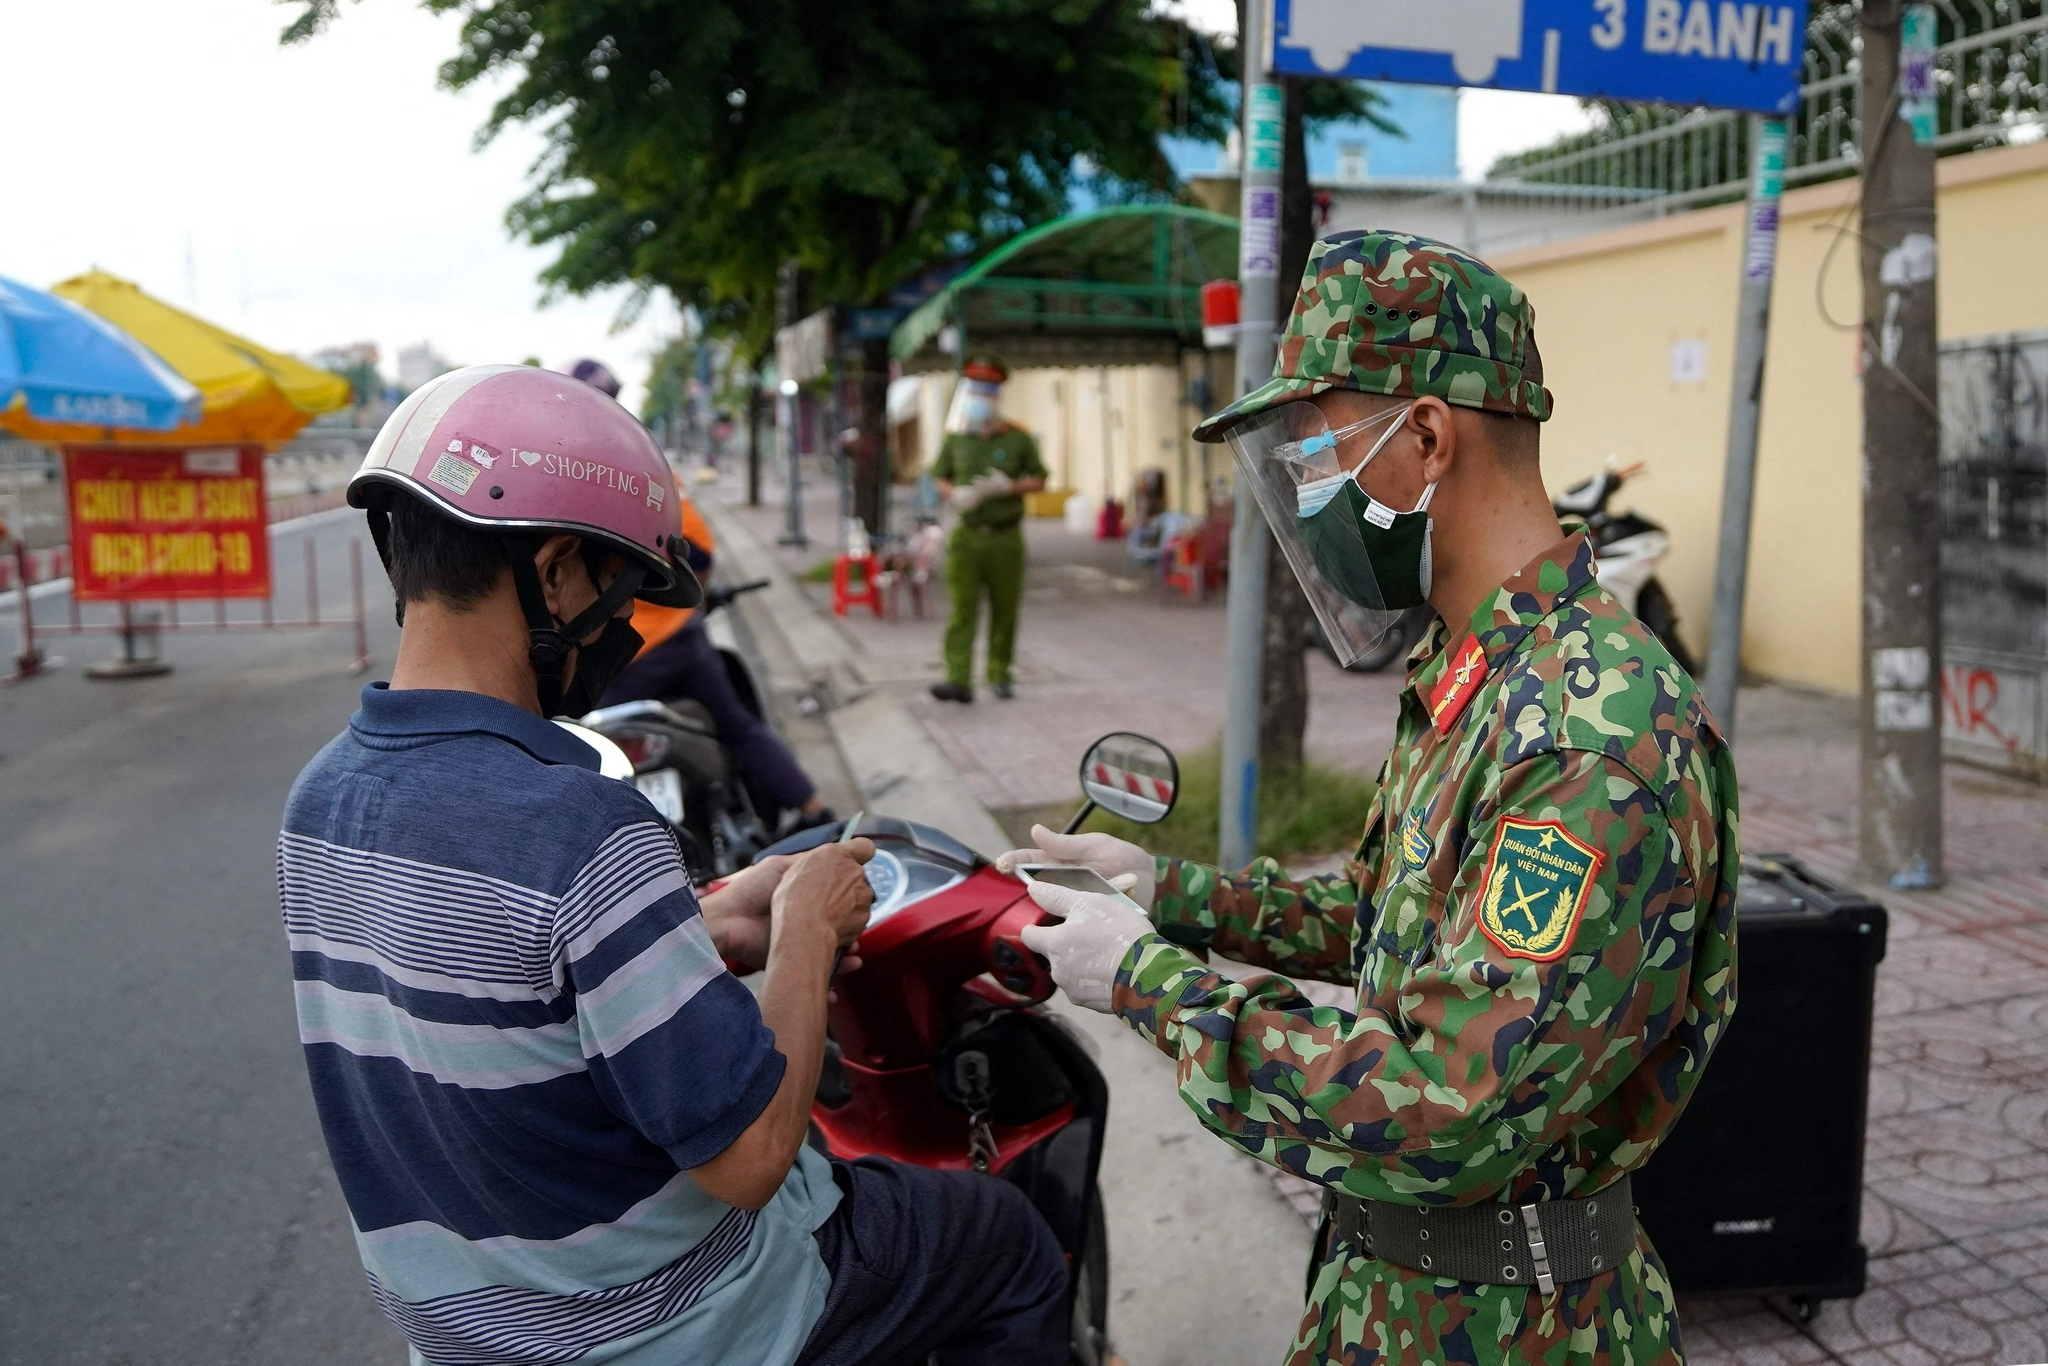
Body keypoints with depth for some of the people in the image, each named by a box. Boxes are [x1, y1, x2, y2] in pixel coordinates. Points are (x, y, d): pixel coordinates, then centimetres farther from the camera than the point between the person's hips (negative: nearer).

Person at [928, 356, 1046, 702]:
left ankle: (1000, 676, 19)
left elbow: (1038, 480, 5)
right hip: (967, 537, 1)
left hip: (1006, 538, 0)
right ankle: (958, 681, -12)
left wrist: (1008, 486, -13)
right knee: (962, 609, -8)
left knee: (1005, 611, 6)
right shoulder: (956, 438, 6)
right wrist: (955, 494, -8)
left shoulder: (1017, 439, 0)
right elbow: (939, 479, 14)